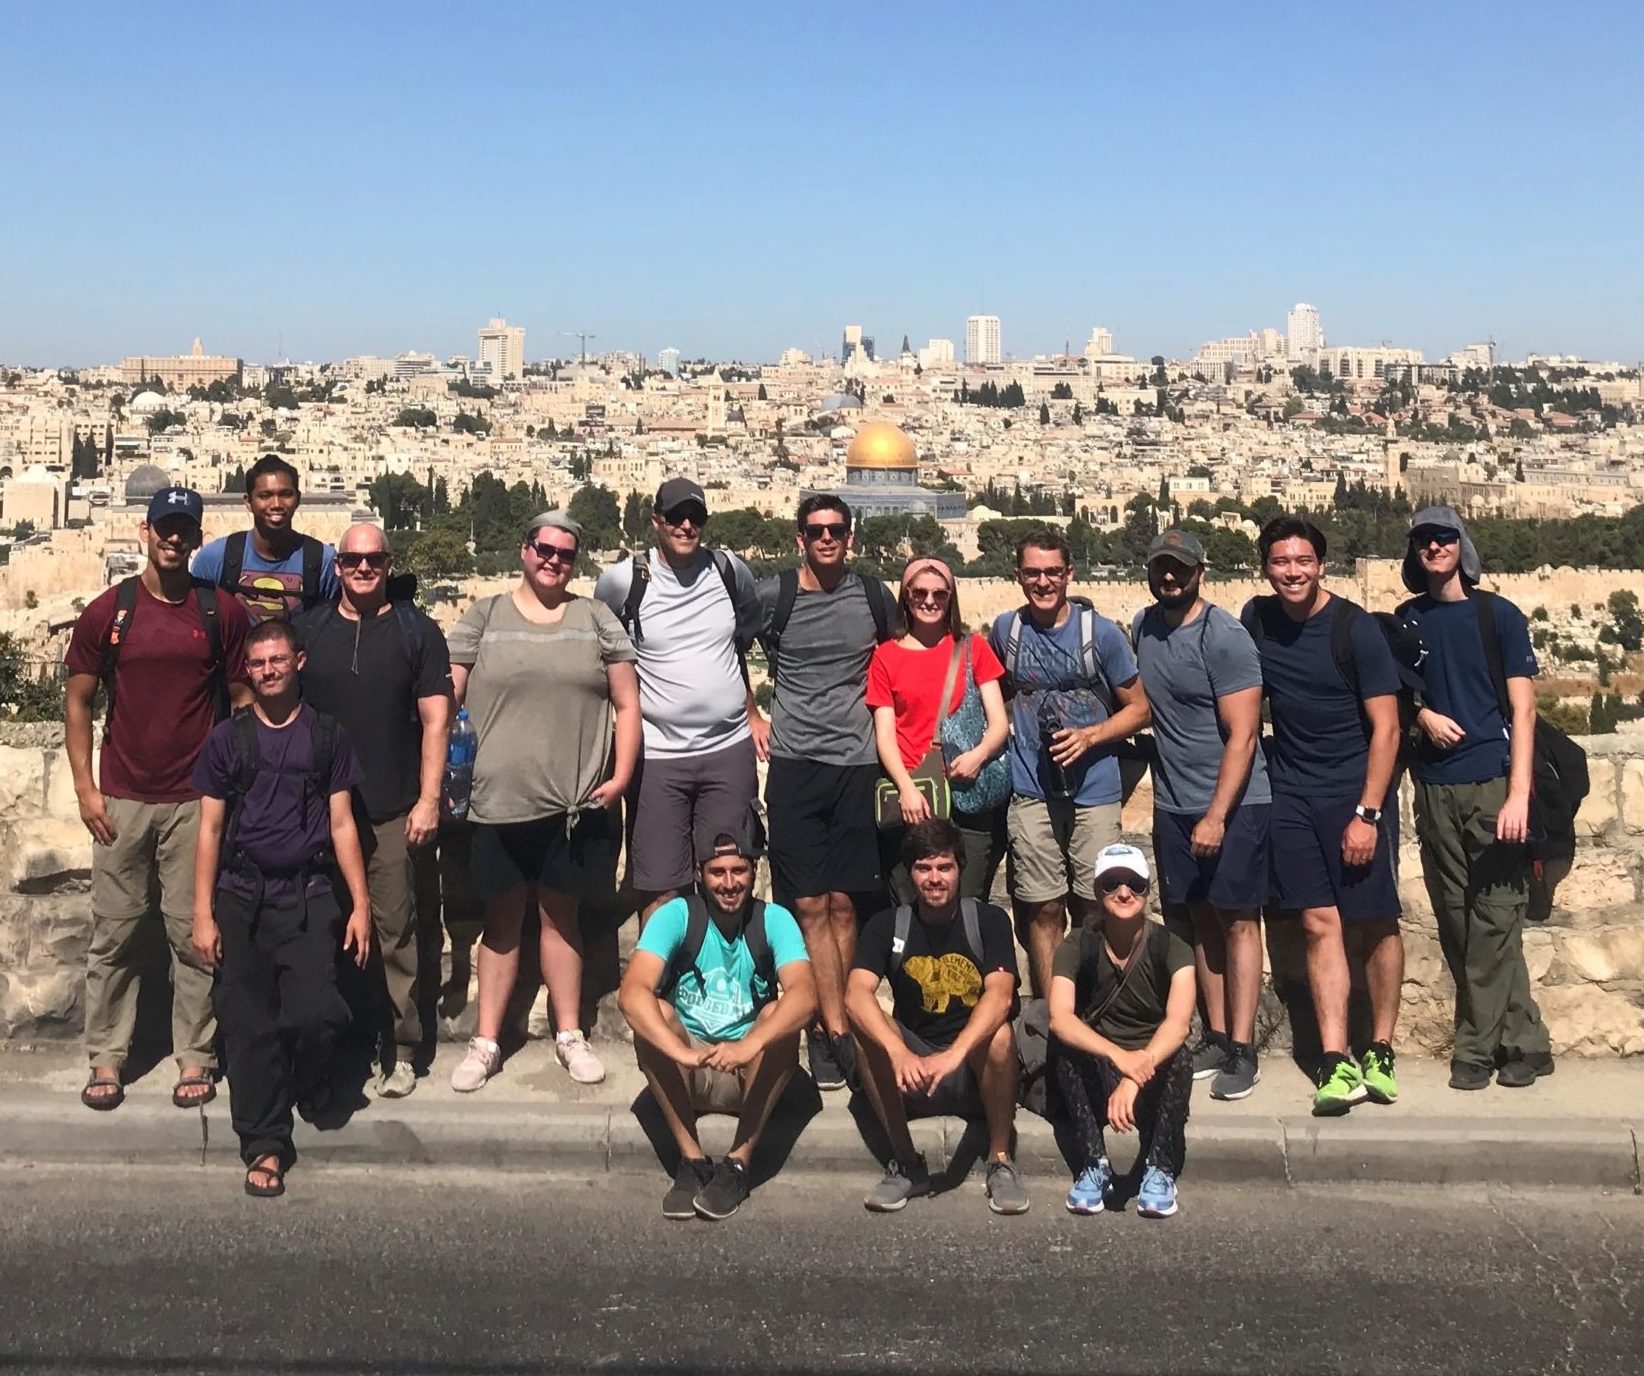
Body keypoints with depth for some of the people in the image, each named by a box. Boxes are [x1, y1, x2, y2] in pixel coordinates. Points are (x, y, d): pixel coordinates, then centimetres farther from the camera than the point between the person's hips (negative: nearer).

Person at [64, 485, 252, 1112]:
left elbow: (244, 698, 6)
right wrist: (85, 788, 0)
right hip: (122, 800, 1)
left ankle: (195, 1058, 14)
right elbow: (77, 702, 7)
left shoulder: (222, 612, 2)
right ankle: (106, 1059, 17)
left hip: (196, 801, -1)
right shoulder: (108, 610, 3)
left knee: (194, 932, 3)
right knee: (113, 931, 6)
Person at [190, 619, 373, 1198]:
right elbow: (210, 830, 6)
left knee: (314, 1012, -13)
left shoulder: (326, 736, 6)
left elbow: (342, 824, 6)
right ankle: (264, 1145, 7)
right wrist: (203, 914, 1)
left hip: (308, 895, -1)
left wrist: (361, 904, 1)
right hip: (241, 896, 1)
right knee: (248, 1022, -2)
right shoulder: (228, 739, 6)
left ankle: (310, 1086, 19)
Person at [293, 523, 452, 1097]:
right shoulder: (307, 629, 10)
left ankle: (400, 1049, 6)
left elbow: (435, 720, 2)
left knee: (394, 930, -1)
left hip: (392, 812, -2)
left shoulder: (417, 632, 5)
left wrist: (429, 799, -5)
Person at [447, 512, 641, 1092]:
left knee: (560, 914, 11)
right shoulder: (484, 618, 6)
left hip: (575, 802, 1)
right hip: (498, 799, 0)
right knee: (502, 919, 8)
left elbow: (626, 703, 7)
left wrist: (621, 775, -2)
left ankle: (570, 1035, 22)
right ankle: (485, 1043, 17)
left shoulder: (595, 619, 7)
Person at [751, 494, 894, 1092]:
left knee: (842, 903, 3)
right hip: (793, 763, -1)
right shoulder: (772, 596, 0)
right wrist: (751, 717, 9)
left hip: (857, 763, 2)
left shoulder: (873, 595, 6)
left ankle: (826, 1025, 12)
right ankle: (836, 1030, 0)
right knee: (810, 904, -4)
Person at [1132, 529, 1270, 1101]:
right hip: (1173, 804, 6)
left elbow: (1242, 734, -16)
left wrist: (1216, 816, -20)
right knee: (1200, 919, 10)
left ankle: (1242, 1049, 3)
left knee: (1237, 920, -1)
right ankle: (1214, 1038, 17)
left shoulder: (1225, 637, -13)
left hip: (1233, 803, -6)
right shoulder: (1143, 626, 7)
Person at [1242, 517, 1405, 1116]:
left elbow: (1386, 727, -10)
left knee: (1375, 922, 2)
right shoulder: (1256, 618, 3)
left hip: (1356, 793, -3)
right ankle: (1336, 1063, -3)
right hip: (1292, 794, 3)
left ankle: (1379, 1052, 15)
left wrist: (1367, 814, -15)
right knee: (1320, 923, -2)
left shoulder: (1355, 628, -9)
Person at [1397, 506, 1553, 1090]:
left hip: (1491, 783, -3)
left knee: (1493, 921, -5)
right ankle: (1523, 1043, 14)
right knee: (1457, 923, 4)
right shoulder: (1406, 621, 12)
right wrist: (1423, 715, -3)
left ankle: (1477, 1048, 5)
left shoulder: (1498, 615, 2)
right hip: (1434, 787, 4)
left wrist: (1519, 793, -12)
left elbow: (1522, 708, -2)